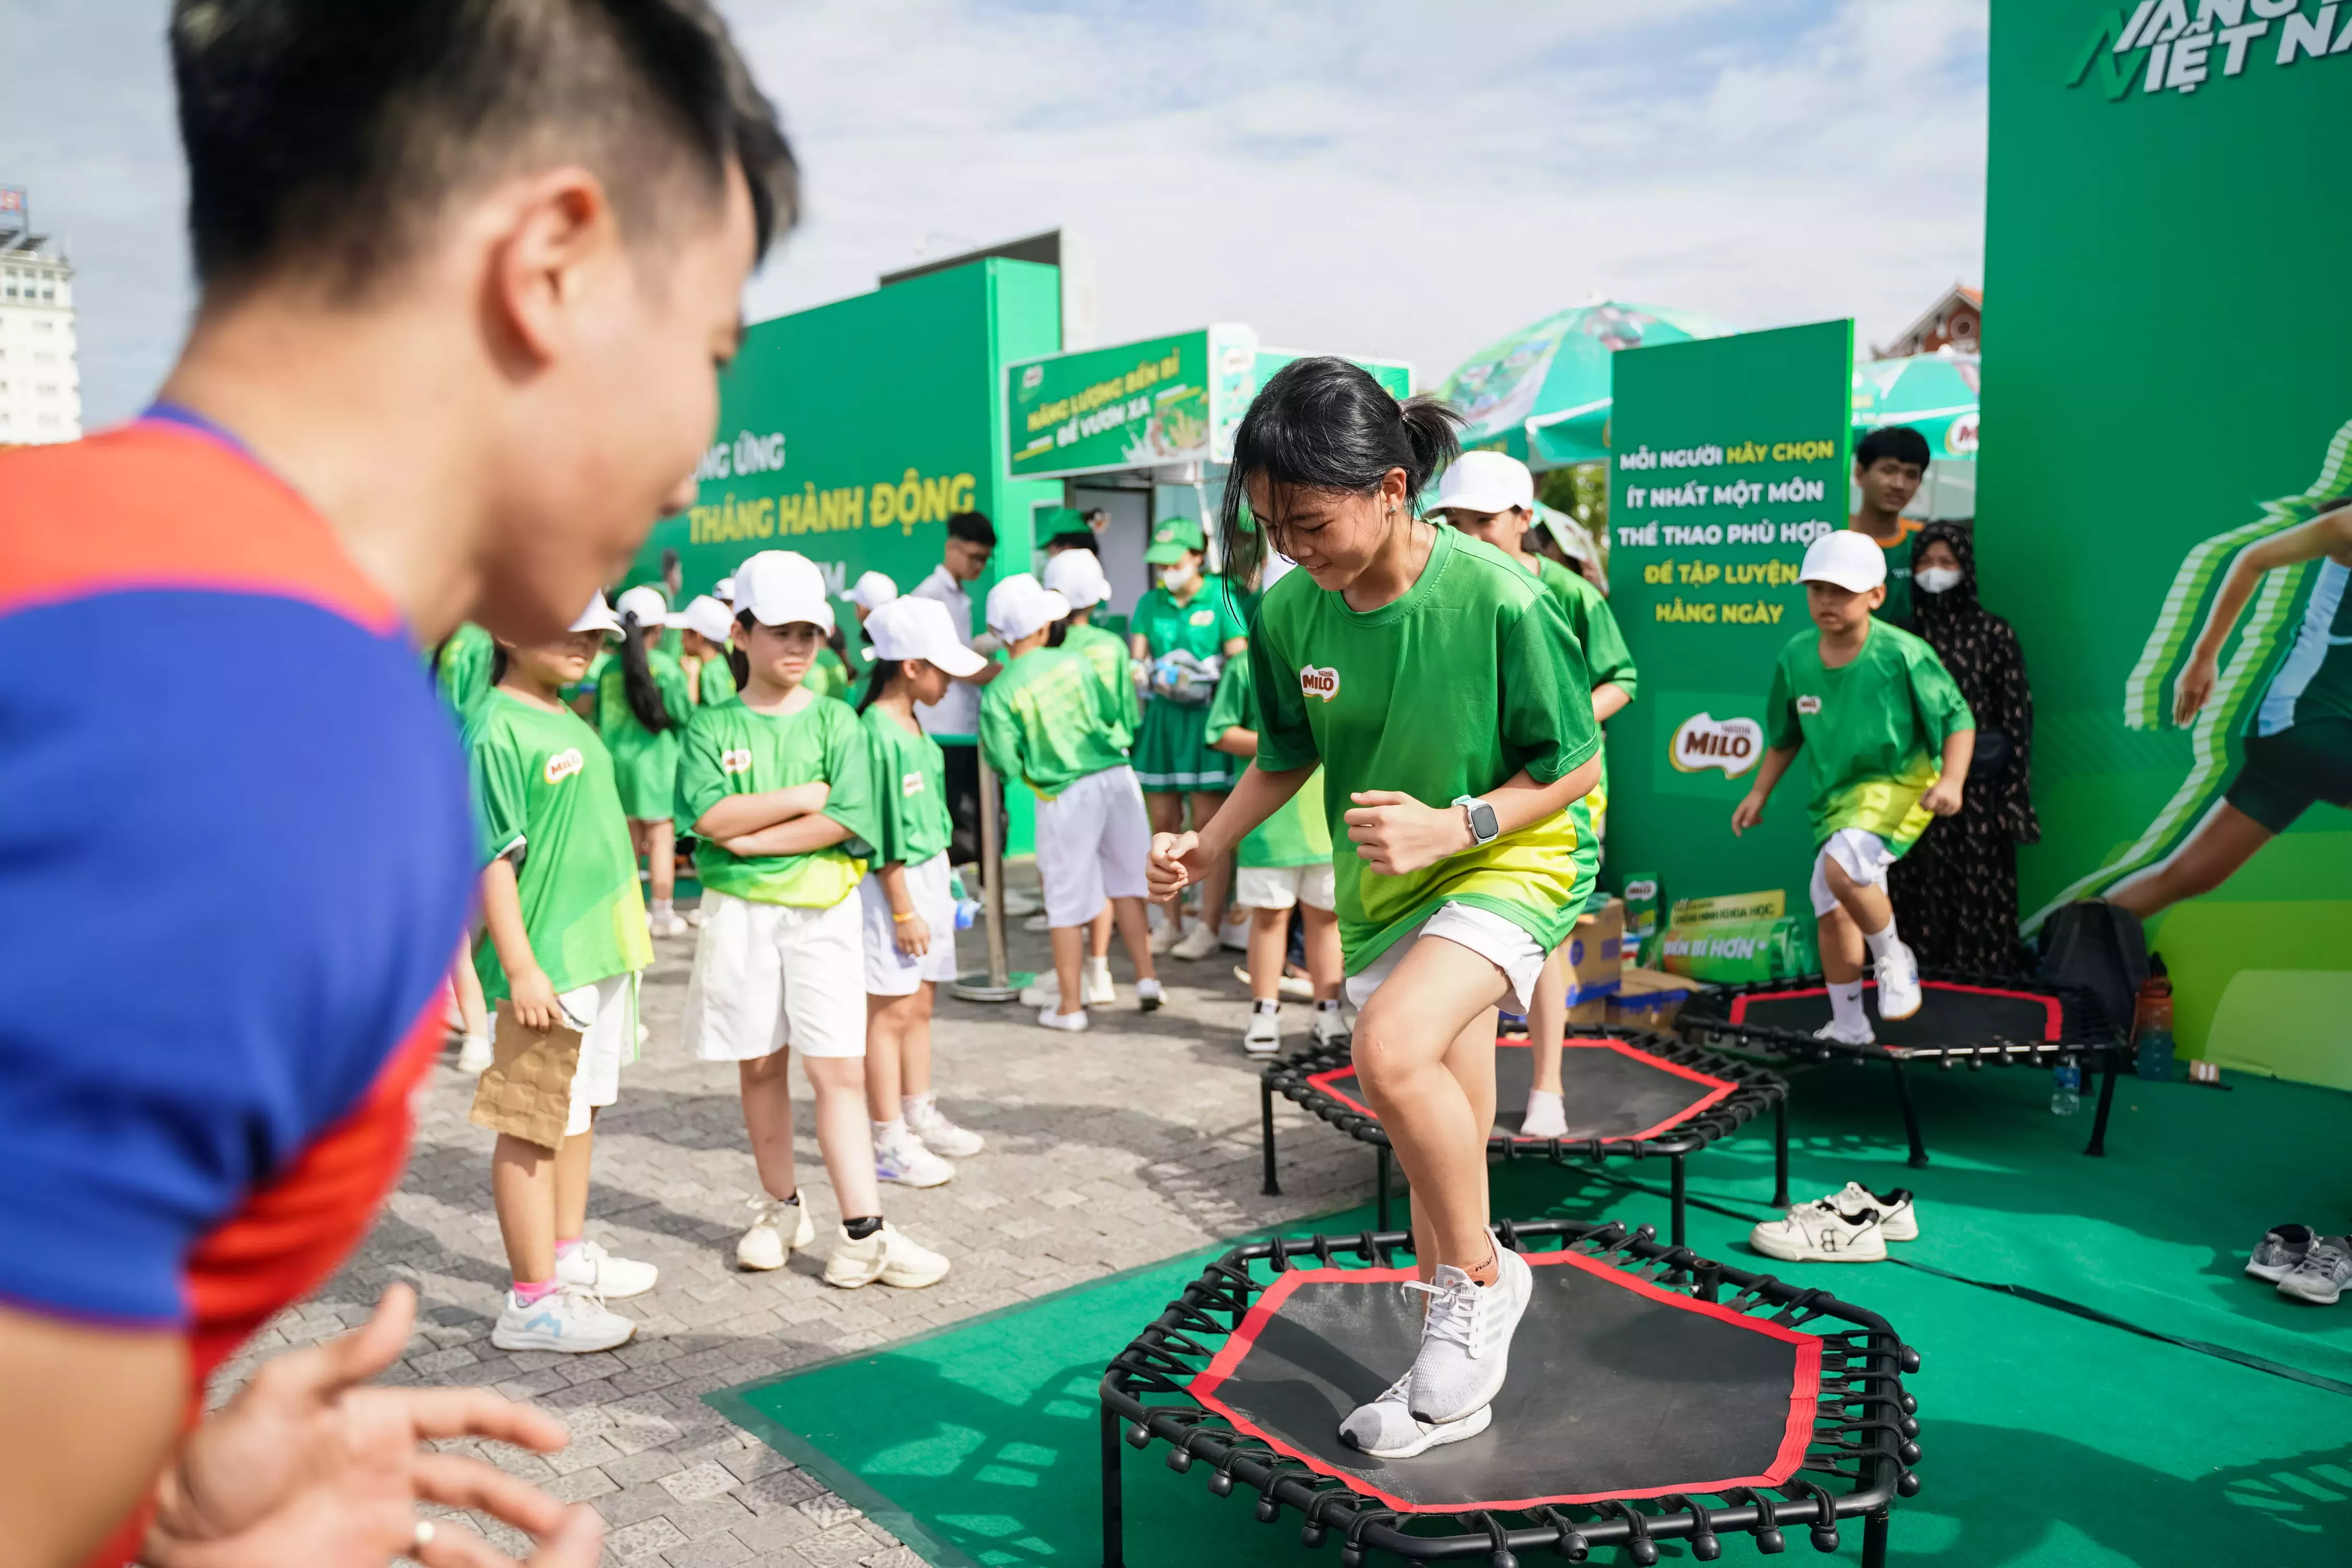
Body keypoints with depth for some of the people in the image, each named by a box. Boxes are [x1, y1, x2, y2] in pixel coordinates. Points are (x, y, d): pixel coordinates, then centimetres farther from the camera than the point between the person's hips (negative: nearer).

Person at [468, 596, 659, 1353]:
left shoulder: (571, 721, 13)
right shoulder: (498, 730, -15)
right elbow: (493, 859, -19)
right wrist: (520, 968, -22)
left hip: (601, 951, 9)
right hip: (546, 964, -9)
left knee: (582, 1110, 19)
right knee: (536, 1125, 0)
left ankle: (570, 1254, 35)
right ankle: (532, 1301, 10)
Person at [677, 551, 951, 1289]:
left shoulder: (835, 721, 2)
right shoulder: (712, 725, 3)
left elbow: (848, 822, -10)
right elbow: (711, 818, -12)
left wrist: (756, 838, -12)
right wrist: (805, 797, -11)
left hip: (823, 908, -1)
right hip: (739, 913, 1)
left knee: (839, 1067, -5)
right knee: (760, 1064, 11)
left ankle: (863, 1235, -3)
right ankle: (780, 1208, 29)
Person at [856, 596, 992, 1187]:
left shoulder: (913, 724, 8)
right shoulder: (879, 735, -20)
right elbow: (882, 839, -19)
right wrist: (904, 911, -16)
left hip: (930, 874, 9)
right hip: (893, 885, -9)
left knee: (920, 1004, 18)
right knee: (890, 1010, 0)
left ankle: (920, 1115, 31)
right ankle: (889, 1141, 9)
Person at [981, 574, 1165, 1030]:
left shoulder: (999, 693, -10)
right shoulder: (1074, 661, -1)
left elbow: (1006, 765, -9)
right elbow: (1111, 714, 5)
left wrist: (987, 744, 11)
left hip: (1065, 796, -3)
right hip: (1115, 776, 3)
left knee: (1066, 902, 7)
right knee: (1126, 883, 16)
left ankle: (1070, 1005, 15)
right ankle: (1146, 978, 20)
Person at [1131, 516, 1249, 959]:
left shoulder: (1220, 597, -1)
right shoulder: (1150, 603, 12)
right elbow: (1137, 660, 5)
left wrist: (1202, 676, -21)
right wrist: (1152, 672, -17)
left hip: (1207, 719, -4)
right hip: (1162, 719, 5)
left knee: (1208, 823, -4)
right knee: (1163, 824, 5)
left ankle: (1208, 927, 2)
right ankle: (1171, 923, 14)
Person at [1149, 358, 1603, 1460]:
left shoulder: (1499, 600, -25)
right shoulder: (1288, 611, -11)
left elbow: (1575, 765, -14)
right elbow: (1289, 757, 6)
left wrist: (1454, 826, -27)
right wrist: (1206, 845, -9)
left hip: (1513, 860, -5)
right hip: (1381, 886, 5)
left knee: (1392, 1049, -30)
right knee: (1445, 1133, 13)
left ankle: (1482, 1278, -3)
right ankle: (1454, 1372, 32)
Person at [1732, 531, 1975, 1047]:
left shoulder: (1903, 654, -17)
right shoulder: (1795, 657, -3)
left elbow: (1958, 719, -9)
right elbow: (1786, 737, 13)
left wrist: (1951, 780, -23)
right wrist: (1759, 793, 9)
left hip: (1900, 782, -6)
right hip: (1836, 794, 6)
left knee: (1841, 869, -30)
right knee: (1832, 910, 10)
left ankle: (1893, 957, -1)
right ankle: (1847, 1025, 27)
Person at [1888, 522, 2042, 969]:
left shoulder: (1993, 632, -1)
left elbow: (2016, 716, -2)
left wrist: (2012, 800, -8)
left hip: (1976, 797, -2)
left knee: (1978, 901, -1)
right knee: (1919, 902, 4)